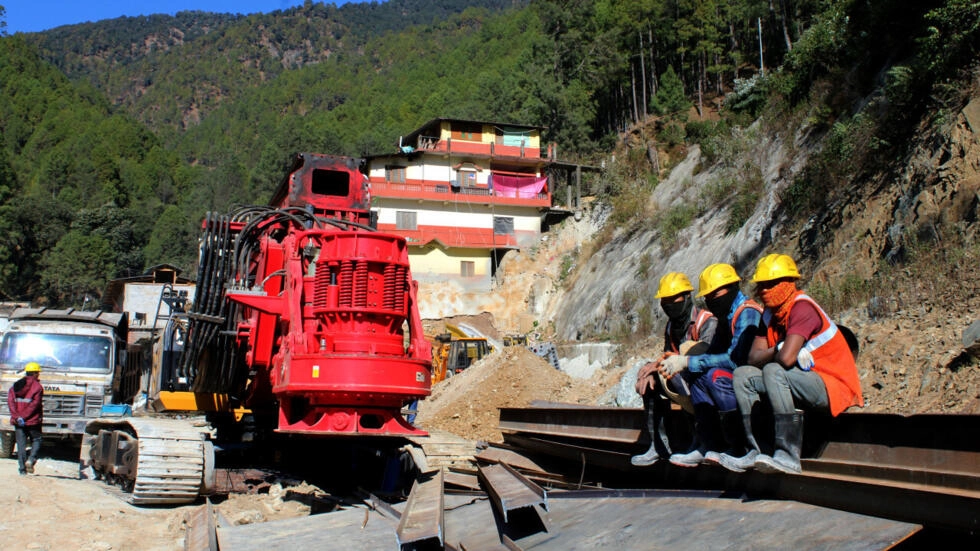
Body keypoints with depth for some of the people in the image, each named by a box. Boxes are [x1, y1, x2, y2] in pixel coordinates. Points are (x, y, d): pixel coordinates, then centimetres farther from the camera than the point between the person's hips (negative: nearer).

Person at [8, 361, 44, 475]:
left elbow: (10, 401, -2)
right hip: (33, 421, -4)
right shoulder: (37, 387, -7)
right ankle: (31, 460, -10)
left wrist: (17, 417, -10)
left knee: (21, 444, 7)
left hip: (18, 423, 4)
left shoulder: (16, 385, 9)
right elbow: (34, 405, -16)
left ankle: (22, 469, 5)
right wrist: (24, 417, -13)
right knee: (36, 441, 11)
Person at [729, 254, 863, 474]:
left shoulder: (802, 307, -18)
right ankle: (757, 450, -5)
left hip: (834, 387, -9)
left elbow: (786, 358, -30)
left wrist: (770, 354, -7)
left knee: (774, 371, -31)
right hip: (804, 383, 9)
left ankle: (788, 456, -34)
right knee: (742, 375, 1)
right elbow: (753, 357, 3)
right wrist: (777, 351, -16)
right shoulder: (771, 313, 9)